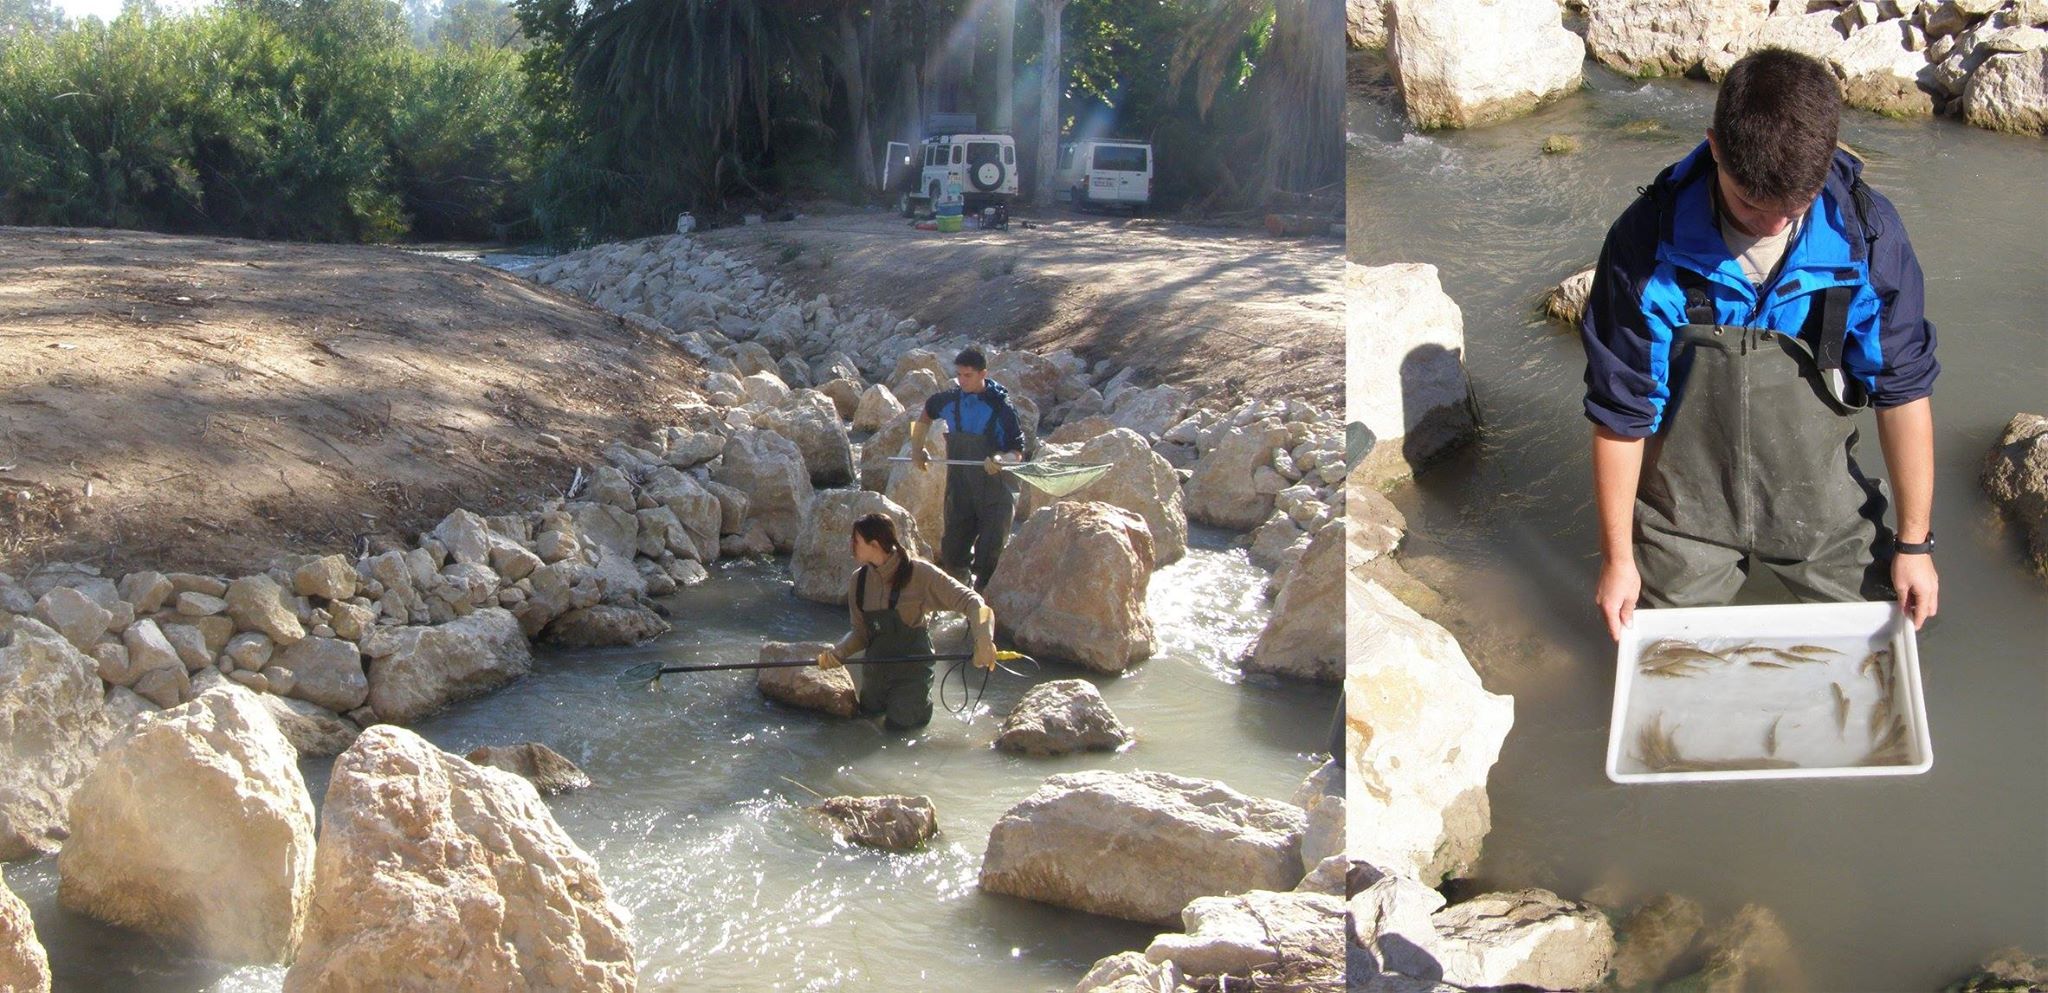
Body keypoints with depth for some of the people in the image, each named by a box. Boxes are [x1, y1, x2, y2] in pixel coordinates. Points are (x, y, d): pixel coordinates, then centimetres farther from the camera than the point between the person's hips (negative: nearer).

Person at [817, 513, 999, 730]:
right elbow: (861, 632, 4)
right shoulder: (859, 580, -2)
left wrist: (983, 641, -38)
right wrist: (838, 652, -16)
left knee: (899, 725, -3)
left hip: (912, 665, -5)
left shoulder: (919, 573, -18)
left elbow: (970, 602, -22)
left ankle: (922, 699, 26)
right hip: (876, 668, 5)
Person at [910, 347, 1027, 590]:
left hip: (995, 495, -4)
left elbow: (1018, 453, -9)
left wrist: (1001, 459, -30)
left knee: (988, 561, -6)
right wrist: (917, 449, 21)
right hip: (959, 493, 4)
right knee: (951, 557, 9)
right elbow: (927, 414, 25)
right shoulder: (950, 400, 2)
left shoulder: (1001, 407, -11)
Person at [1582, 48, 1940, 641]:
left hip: (1820, 501, 1)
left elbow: (1902, 389, -7)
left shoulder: (1865, 233, -18)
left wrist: (1914, 542, -3)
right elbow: (1621, 410, -13)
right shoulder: (1648, 242, -23)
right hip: (1684, 509, -1)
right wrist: (1618, 556, -6)